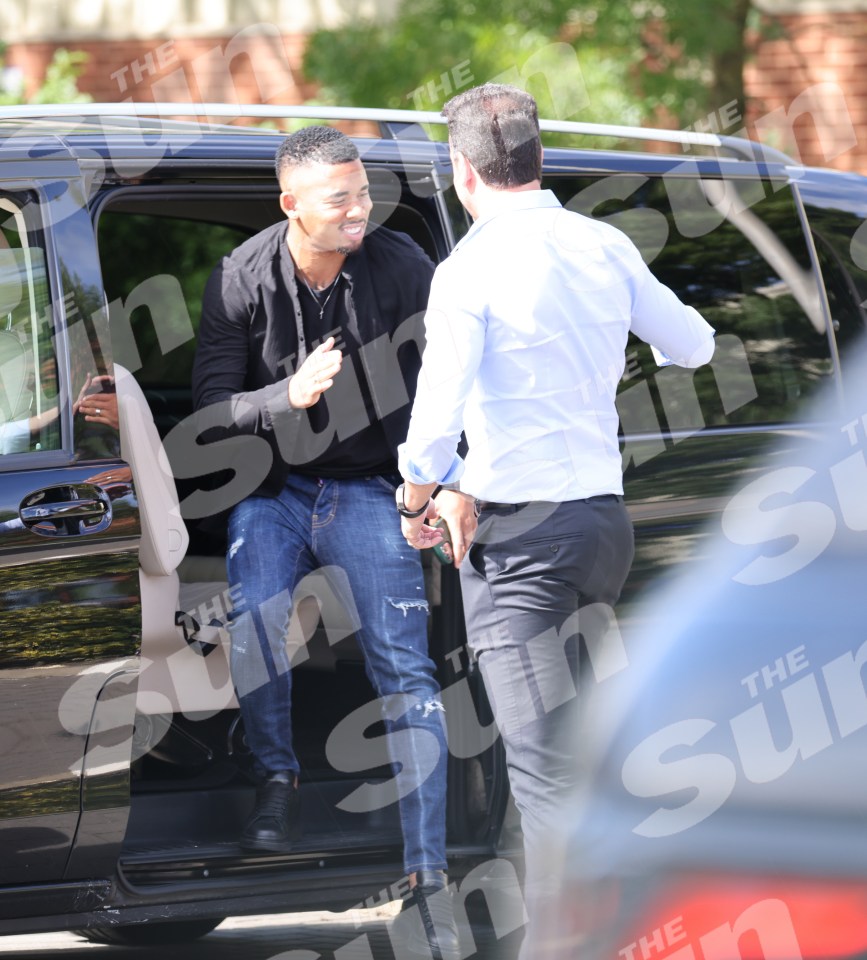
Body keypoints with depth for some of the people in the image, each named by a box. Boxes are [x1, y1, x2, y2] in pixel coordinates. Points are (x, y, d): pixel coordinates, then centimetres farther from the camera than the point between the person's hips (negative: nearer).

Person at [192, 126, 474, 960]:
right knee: (251, 624, -26)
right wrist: (289, 397, -26)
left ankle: (427, 875, -10)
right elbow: (210, 405, -7)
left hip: (367, 489, 0)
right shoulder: (242, 280, -9)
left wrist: (457, 483, -15)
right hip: (272, 489, 0)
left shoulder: (398, 266, -10)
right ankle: (277, 778, 1)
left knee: (404, 670, -11)